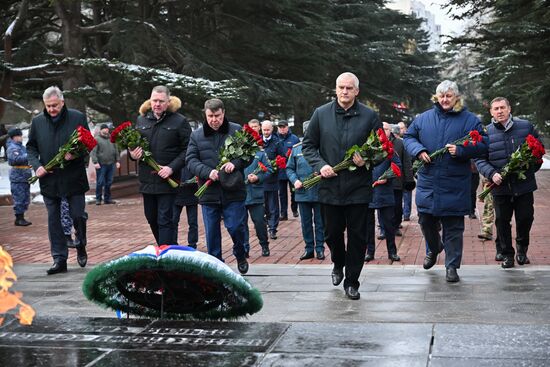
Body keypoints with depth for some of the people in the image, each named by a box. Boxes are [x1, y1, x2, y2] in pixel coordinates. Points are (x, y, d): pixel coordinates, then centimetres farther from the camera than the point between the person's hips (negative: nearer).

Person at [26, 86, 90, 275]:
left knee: (78, 215, 4)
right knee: (54, 221, 5)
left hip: (74, 178, -2)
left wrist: (77, 153, -17)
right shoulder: (37, 121, 5)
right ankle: (59, 259, 12)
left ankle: (81, 246, 31)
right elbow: (31, 147, 12)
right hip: (49, 179, 2)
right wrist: (36, 165, -5)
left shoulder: (78, 117, -2)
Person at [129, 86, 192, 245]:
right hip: (147, 180, 6)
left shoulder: (179, 121, -4)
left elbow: (187, 150, -7)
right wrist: (132, 153, -2)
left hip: (168, 181, -6)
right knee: (151, 218, 15)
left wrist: (172, 168, -18)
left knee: (165, 220, -5)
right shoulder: (141, 120, 11)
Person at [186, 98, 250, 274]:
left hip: (233, 192, -2)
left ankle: (240, 256, 25)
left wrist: (235, 163, -18)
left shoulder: (237, 131, 1)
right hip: (208, 192, 2)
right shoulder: (196, 135, 5)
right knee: (211, 233, 7)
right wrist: (207, 172, -18)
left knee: (235, 227, -3)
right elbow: (191, 160, -1)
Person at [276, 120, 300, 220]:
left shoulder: (294, 138, -2)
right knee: (282, 193, 7)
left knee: (293, 191, 9)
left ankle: (294, 210, 27)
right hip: (280, 171, 2)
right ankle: (283, 213, 11)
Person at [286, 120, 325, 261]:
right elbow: (289, 168, 10)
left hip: (319, 192, -3)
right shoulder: (296, 148, 5)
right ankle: (309, 248, 22)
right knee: (306, 222, 12)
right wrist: (295, 180, -6)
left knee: (320, 222, 7)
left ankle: (320, 249, 17)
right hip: (302, 192, 3)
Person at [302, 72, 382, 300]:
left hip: (359, 187, -1)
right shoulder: (321, 114, 3)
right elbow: (308, 144, 7)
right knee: (332, 233, 13)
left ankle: (352, 282, 14)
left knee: (357, 236, 2)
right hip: (330, 186, 1)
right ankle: (338, 264, 42)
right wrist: (320, 165, -8)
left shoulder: (369, 116, 0)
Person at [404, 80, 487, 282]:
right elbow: (408, 137, 14)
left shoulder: (469, 119, 0)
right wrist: (418, 150, -6)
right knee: (425, 220, 11)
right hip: (427, 182, 3)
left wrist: (461, 150, -18)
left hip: (454, 186, -3)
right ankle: (433, 250, 40)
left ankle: (452, 266, 12)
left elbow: (482, 144, -2)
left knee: (453, 227, 2)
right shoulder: (424, 118, 8)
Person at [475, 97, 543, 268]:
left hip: (524, 184, 0)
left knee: (525, 218, 6)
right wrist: (492, 174, -16)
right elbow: (479, 159, 0)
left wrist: (532, 168, 2)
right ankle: (507, 254, 20)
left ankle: (522, 249, 31)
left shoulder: (526, 126, 2)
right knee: (502, 221, 5)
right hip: (500, 186, 0)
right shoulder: (485, 133, 0)